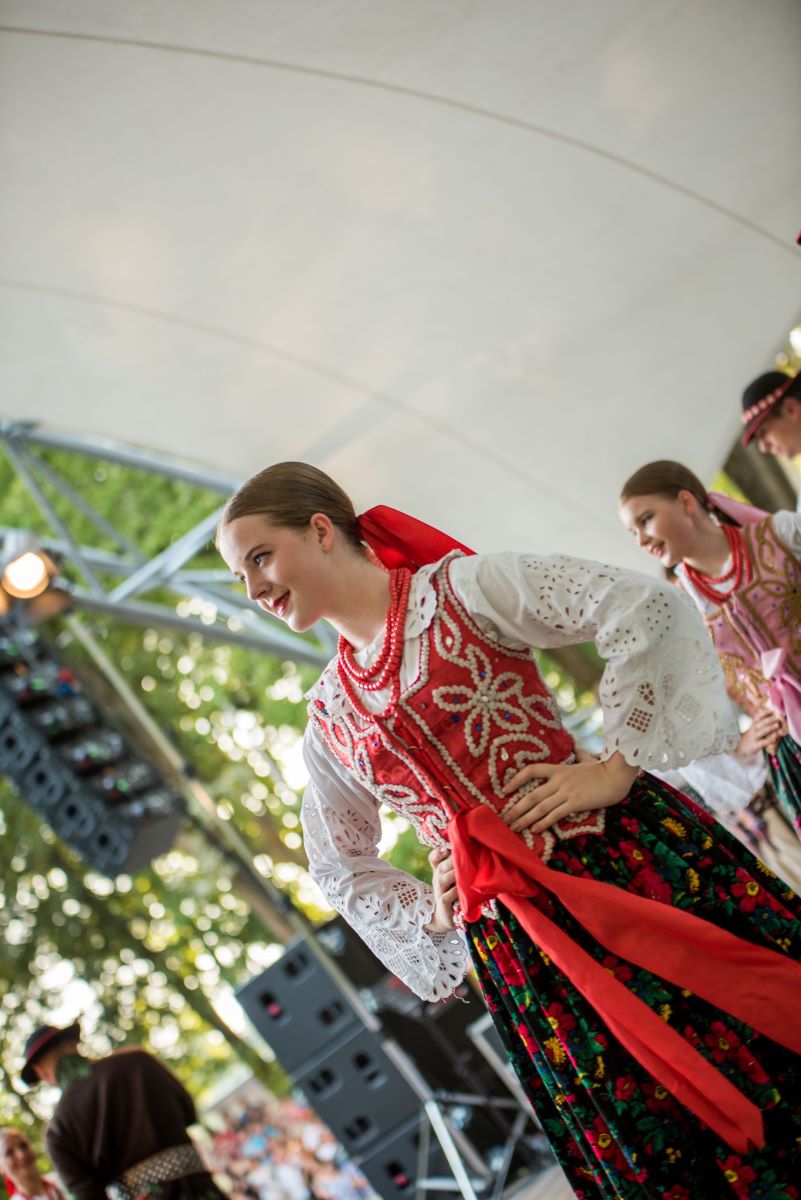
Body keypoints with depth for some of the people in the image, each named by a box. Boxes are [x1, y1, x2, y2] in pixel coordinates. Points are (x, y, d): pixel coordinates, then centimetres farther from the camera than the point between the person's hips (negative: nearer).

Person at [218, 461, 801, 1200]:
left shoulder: (456, 588, -3)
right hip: (516, 944, 4)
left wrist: (616, 766, -15)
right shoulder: (329, 719, 11)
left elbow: (650, 608, -12)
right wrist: (431, 917, 7)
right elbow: (341, 869, 24)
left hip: (625, 856, -4)